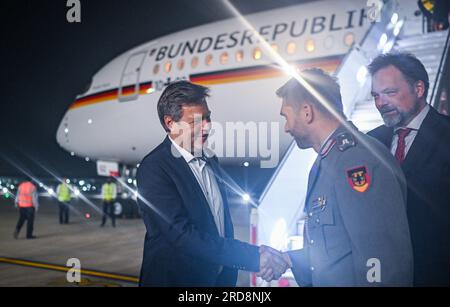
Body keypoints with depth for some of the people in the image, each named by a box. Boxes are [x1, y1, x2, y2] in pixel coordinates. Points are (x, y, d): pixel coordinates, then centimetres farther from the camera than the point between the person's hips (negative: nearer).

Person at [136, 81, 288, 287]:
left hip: (220, 276, 6)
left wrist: (229, 277, 8)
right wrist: (255, 256, -29)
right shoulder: (153, 168, -19)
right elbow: (183, 235, -27)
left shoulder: (210, 160, 4)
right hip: (176, 278, -6)